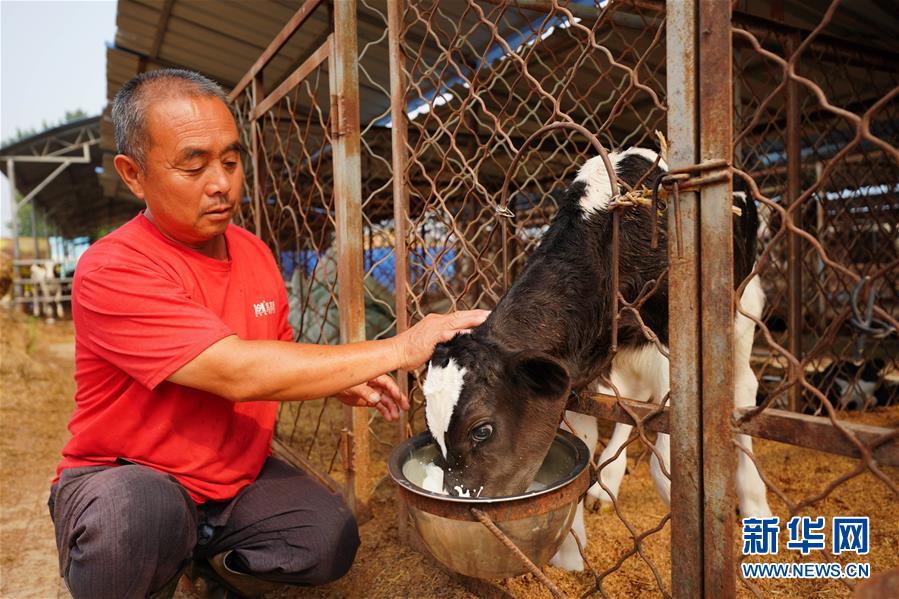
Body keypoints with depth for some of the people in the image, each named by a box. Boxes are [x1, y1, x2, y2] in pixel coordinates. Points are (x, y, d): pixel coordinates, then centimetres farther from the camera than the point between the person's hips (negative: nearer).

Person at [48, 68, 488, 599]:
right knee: (136, 513, -37)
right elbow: (238, 373, -32)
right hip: (125, 480, -5)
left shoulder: (255, 253, 0)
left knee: (331, 541, -13)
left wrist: (341, 382, -11)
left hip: (237, 475, 6)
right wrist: (400, 349, -30)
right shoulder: (112, 271, -23)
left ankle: (198, 553, 14)